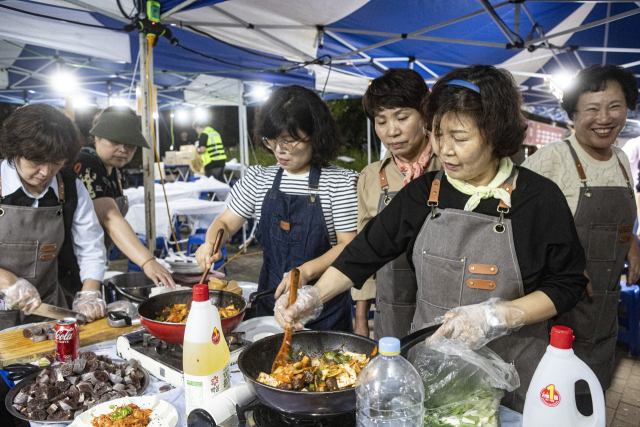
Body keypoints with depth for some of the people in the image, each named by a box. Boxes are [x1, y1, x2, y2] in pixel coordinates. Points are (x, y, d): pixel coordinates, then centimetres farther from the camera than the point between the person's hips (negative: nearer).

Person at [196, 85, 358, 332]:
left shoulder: (340, 182, -9)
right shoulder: (258, 179, 3)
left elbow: (348, 245, -11)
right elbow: (226, 222, 10)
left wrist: (306, 271, -25)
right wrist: (210, 244, -12)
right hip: (270, 302, 4)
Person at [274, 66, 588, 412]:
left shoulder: (539, 198, -13)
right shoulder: (423, 192, -4)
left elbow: (568, 284, -8)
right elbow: (367, 250, 0)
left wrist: (495, 316, -22)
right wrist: (315, 296, -13)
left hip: (509, 370, -2)